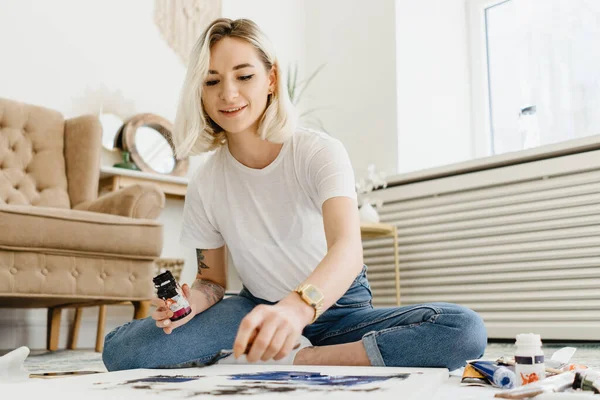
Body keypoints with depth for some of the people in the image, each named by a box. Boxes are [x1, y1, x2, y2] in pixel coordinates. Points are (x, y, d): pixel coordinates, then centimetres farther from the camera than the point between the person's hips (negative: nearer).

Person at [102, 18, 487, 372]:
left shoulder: (320, 152, -16)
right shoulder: (205, 184, -5)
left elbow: (348, 250, -34)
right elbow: (211, 279, 6)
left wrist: (296, 307, -56)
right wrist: (191, 300, -20)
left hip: (337, 308, -1)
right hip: (261, 309, 2)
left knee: (465, 330, -30)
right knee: (120, 348, -21)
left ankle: (295, 360, -23)